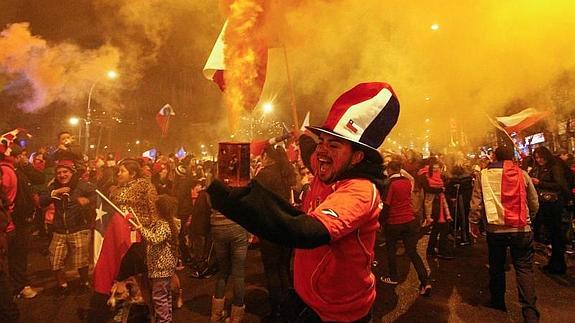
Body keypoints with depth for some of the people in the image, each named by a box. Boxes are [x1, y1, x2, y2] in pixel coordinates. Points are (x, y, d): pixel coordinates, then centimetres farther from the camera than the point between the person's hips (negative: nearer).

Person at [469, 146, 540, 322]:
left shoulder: (484, 175, -1)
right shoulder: (522, 174, 3)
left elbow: (476, 203, -4)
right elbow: (534, 203, 9)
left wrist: (474, 222, 8)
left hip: (495, 229, 0)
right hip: (522, 229, 0)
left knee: (496, 267, 16)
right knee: (524, 268, 6)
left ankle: (498, 303, 30)